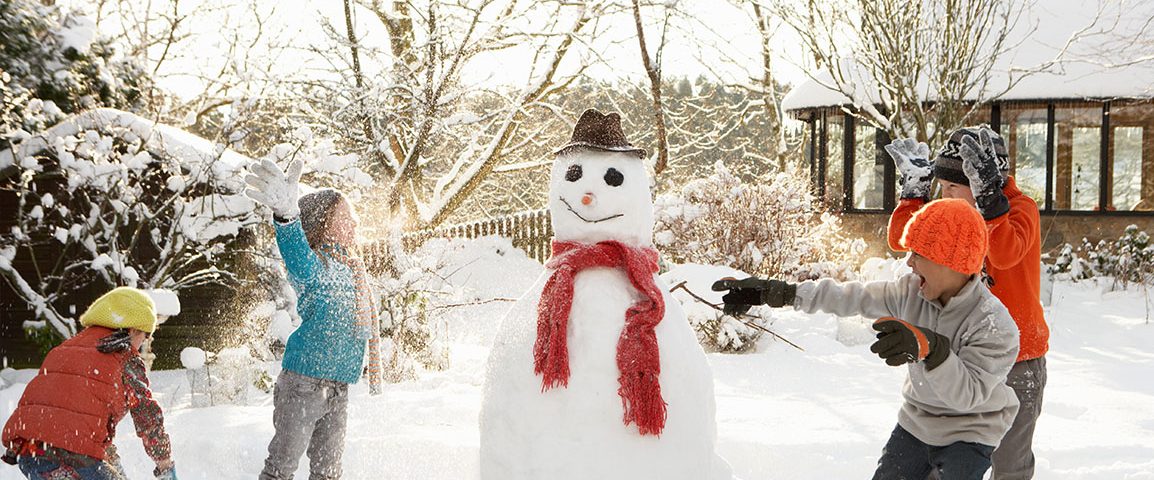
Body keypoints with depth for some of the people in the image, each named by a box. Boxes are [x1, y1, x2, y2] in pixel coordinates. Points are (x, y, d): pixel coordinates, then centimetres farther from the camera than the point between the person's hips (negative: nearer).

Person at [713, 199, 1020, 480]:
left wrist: (931, 348, -51)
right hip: (916, 422, 6)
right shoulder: (911, 292, -10)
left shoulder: (995, 326, -27)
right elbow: (849, 298, -10)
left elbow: (968, 394, -34)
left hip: (968, 435, -5)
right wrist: (775, 292, -15)